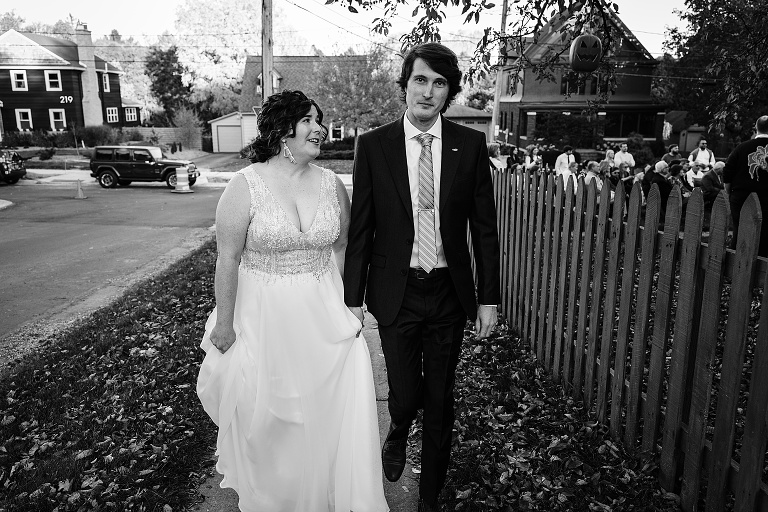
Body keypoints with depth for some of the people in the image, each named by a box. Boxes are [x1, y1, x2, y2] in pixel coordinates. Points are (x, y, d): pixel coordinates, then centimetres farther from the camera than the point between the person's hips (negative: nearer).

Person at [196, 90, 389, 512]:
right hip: (263, 315, -2)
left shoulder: (332, 184, -2)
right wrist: (224, 324, -8)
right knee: (266, 412, 14)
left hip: (322, 313, 3)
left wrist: (338, 300, 7)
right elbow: (228, 259, -11)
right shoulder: (245, 186, -14)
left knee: (329, 404, 8)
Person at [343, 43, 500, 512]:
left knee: (440, 402, 12)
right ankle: (398, 435, 47)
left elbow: (484, 227, 1)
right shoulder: (373, 145, -4)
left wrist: (488, 298, 0)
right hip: (396, 292, -1)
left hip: (449, 293, 1)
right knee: (404, 393, 8)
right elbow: (361, 228, -1)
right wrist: (353, 297, -1)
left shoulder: (471, 144, -2)